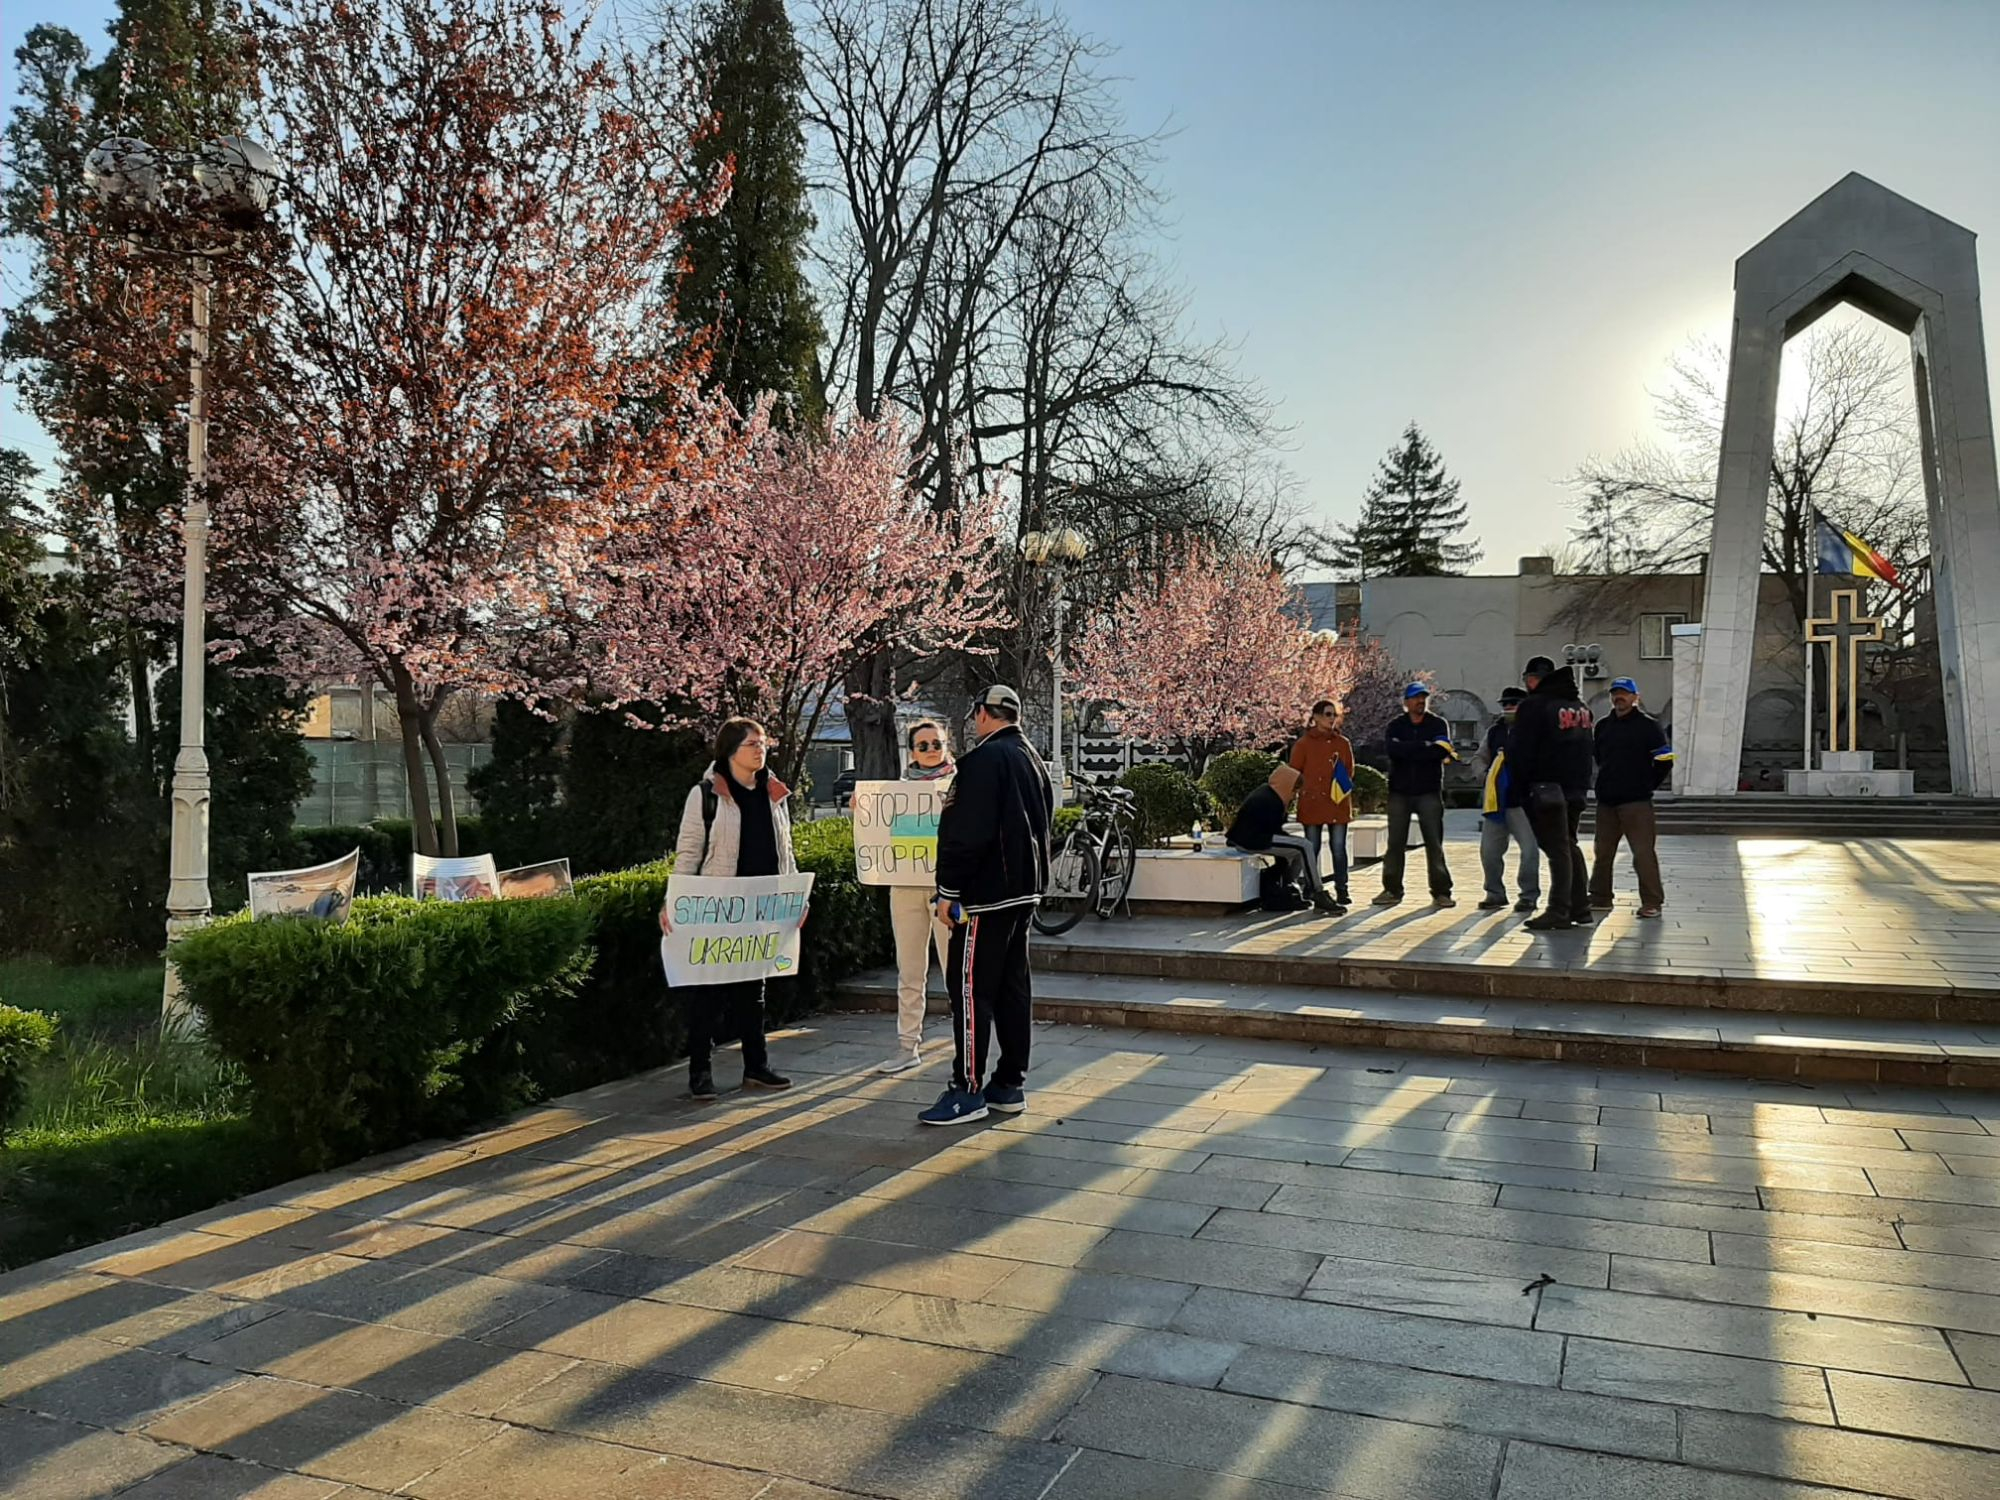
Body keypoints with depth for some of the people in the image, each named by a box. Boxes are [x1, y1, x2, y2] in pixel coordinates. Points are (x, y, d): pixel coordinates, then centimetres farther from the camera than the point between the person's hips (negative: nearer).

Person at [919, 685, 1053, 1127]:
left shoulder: (984, 759, -14)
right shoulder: (1034, 761, 15)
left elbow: (967, 833, -19)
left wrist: (949, 890, -15)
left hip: (987, 891, -10)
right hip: (1025, 890, 10)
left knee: (970, 986, -5)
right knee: (1013, 986, 12)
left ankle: (968, 1091, -2)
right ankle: (1010, 1086, 18)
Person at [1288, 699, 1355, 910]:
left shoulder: (1343, 743, 10)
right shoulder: (1304, 743, 0)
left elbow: (1349, 772, 19)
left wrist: (1342, 787, 4)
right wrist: (1309, 788, -3)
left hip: (1338, 804, 2)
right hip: (1312, 804, -2)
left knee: (1339, 849, 1)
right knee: (1312, 850, 3)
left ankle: (1341, 893, 7)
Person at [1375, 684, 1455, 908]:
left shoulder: (1438, 725, 5)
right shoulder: (1395, 727, 7)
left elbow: (1441, 751, -14)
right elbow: (1393, 749, -14)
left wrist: (1408, 750, -14)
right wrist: (1426, 746, -15)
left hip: (1429, 791, -1)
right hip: (1399, 791, 1)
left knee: (1434, 843, -2)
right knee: (1395, 843, 3)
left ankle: (1441, 892, 1)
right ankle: (1392, 890, 10)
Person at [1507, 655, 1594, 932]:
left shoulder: (1534, 705, -11)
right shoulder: (1580, 706, 15)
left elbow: (1519, 751, -12)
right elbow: (1586, 748, 19)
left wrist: (1521, 782, -1)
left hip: (1547, 787, -8)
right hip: (1576, 788, 8)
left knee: (1557, 849, -8)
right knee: (1569, 846, 16)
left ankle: (1559, 911, -8)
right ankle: (1579, 907, 20)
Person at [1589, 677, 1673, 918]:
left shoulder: (1648, 725, -3)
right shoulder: (1603, 726, 13)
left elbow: (1664, 760, -4)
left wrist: (1647, 785, 0)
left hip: (1636, 802, -6)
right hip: (1606, 801, 6)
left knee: (1643, 852, -8)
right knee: (1603, 851, 10)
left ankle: (1652, 902, -2)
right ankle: (1600, 897, 19)